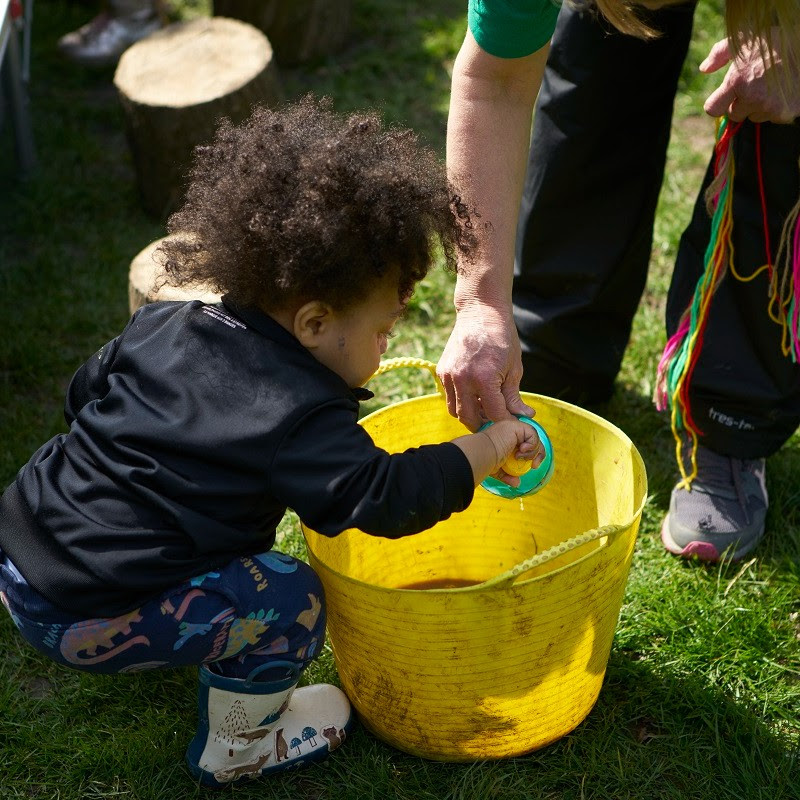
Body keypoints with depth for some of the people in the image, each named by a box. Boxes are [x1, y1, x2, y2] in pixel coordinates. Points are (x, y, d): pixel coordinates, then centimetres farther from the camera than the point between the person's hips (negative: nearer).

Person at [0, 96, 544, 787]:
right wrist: (489, 450, -11)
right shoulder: (297, 418, -20)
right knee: (289, 601, -6)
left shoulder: (162, 325, 4)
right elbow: (385, 497, -23)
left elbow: (83, 394, 18)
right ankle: (237, 747, 15)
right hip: (85, 620, -9)